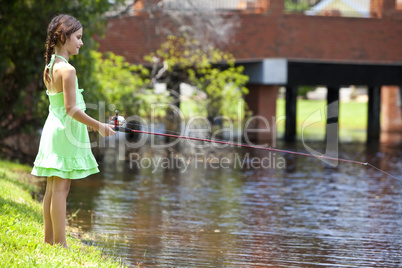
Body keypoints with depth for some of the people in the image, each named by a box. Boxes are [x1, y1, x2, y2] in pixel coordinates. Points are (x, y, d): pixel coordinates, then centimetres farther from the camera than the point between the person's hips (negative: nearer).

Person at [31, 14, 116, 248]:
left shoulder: (49, 68, 12)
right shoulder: (67, 69, -17)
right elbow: (71, 109, -19)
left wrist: (87, 124, 22)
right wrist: (98, 126, -13)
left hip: (52, 128, 9)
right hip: (65, 133, -9)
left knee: (53, 189, 12)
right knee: (61, 188, -7)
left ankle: (49, 242, 17)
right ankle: (61, 245, -4)